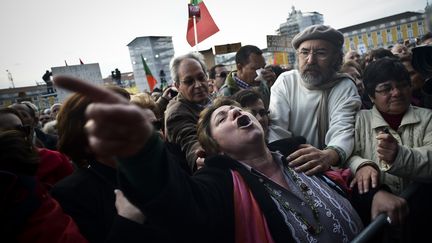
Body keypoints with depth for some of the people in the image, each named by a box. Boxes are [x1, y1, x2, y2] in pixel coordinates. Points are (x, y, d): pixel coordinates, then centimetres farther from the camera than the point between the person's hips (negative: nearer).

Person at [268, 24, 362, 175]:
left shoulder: (345, 87, -4)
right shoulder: (285, 81, -2)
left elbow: (343, 130, -18)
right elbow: (277, 128, -10)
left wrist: (330, 155, -40)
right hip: (290, 167, 0)